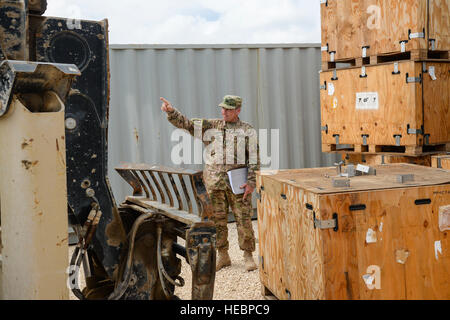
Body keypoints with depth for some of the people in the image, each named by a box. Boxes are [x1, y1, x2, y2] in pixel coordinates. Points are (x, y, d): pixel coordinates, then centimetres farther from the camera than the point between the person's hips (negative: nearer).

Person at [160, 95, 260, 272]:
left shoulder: (248, 130, 4)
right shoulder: (211, 126, 11)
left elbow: (254, 158, 0)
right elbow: (186, 124, 5)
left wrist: (251, 182, -9)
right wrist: (171, 112, -11)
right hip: (214, 183, 3)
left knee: (244, 220, -1)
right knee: (217, 220, 7)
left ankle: (248, 256, 12)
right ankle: (223, 256, 19)